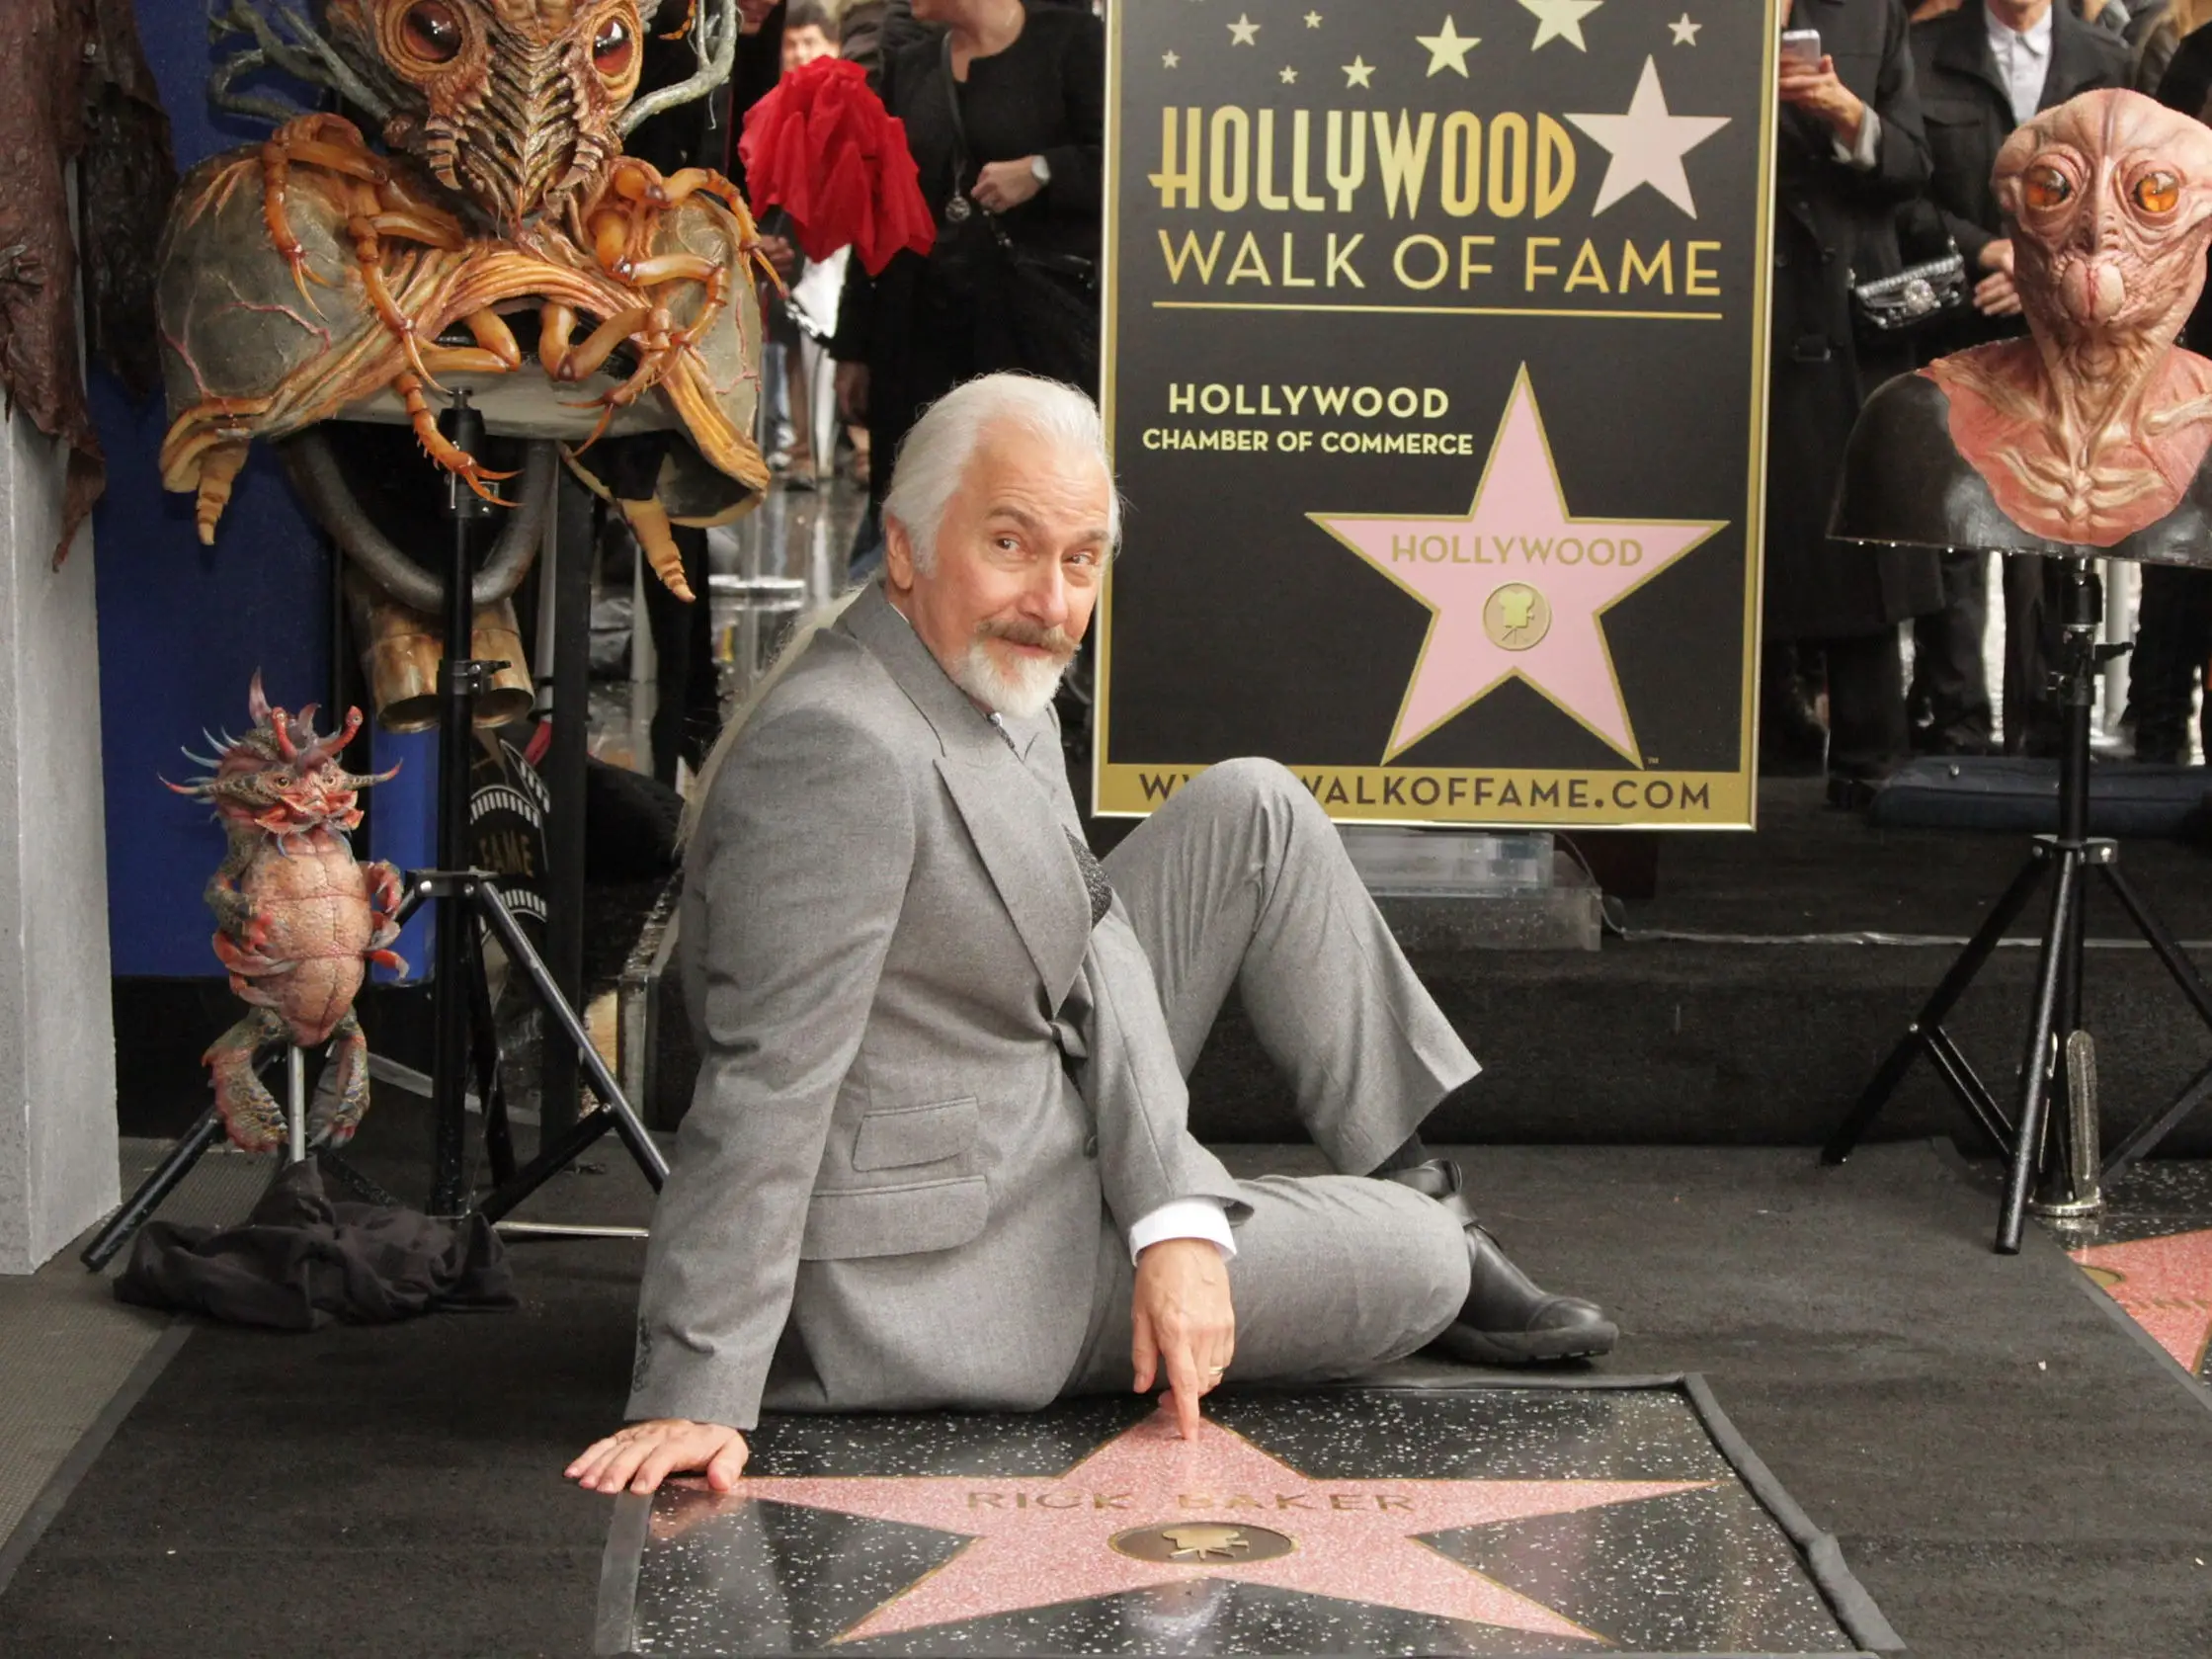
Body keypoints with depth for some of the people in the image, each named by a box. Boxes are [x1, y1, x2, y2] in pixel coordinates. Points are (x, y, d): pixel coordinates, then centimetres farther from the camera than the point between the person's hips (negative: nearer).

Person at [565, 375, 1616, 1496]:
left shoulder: (994, 688, 2)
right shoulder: (837, 751, -28)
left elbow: (1093, 966, -3)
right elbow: (767, 1088, -31)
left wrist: (1176, 1220, -17)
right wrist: (696, 1398, -31)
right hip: (936, 1279, -9)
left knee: (1254, 814, 7)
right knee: (1415, 1268, -6)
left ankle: (1418, 1185, 16)